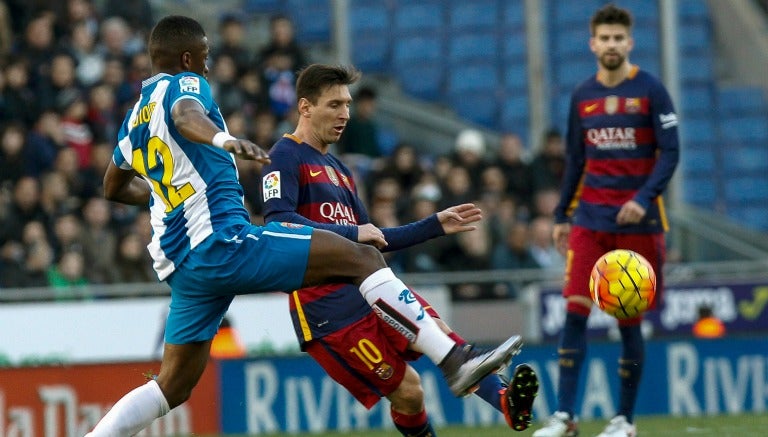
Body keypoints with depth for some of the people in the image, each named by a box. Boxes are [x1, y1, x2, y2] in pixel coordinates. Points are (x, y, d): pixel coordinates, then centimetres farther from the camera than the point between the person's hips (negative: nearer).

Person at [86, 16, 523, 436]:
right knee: (362, 258, -10)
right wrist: (225, 139, -50)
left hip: (180, 262, 9)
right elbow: (187, 115, -29)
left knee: (173, 386, 16)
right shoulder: (184, 84, -3)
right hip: (223, 241, -9)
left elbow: (115, 187, 36)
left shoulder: (135, 118, 21)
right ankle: (455, 360, -20)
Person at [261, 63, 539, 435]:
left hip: (368, 287, 7)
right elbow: (277, 222, -21)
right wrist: (351, 233, -25)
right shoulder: (286, 157, -5)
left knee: (440, 334, -18)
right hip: (326, 304, -7)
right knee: (406, 393, -9)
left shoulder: (338, 169, 24)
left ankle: (507, 402, -37)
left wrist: (436, 225, 23)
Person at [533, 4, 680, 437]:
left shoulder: (651, 90, -3)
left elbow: (669, 152, -7)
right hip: (589, 220, 3)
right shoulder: (583, 96, 9)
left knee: (629, 320, 1)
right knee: (575, 311, -8)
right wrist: (561, 215, 15)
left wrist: (644, 198, -20)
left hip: (637, 222, -3)